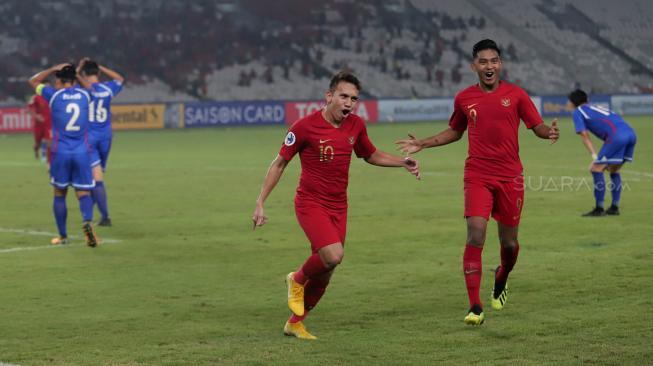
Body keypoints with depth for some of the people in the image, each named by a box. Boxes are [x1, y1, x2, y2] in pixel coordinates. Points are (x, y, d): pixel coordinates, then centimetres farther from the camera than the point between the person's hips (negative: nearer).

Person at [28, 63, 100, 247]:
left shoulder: (54, 95, -3)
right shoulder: (84, 95, 5)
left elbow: (33, 81, 15)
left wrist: (54, 69, 19)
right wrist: (76, 74, 32)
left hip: (60, 152, -1)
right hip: (82, 152, 1)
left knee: (60, 194, 12)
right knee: (83, 193, 2)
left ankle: (63, 236, 16)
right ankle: (87, 221, -27)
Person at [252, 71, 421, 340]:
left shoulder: (356, 125, 2)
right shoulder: (305, 126, -14)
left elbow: (372, 156, 21)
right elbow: (279, 163, -5)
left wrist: (403, 163, 5)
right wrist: (260, 203, -8)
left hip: (338, 207, 6)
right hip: (310, 204, -6)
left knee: (324, 274, 8)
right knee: (333, 255, -27)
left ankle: (295, 323, 28)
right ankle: (297, 280, 4)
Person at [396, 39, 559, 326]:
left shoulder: (515, 95, 1)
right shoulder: (464, 99, 6)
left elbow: (537, 126, 4)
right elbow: (455, 132, 22)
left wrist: (549, 132, -19)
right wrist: (423, 144, 12)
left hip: (510, 177, 0)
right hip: (477, 177, 0)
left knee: (509, 243, 8)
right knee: (475, 235, -17)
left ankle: (501, 279, 43)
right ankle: (475, 307, -16)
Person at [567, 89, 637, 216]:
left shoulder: (578, 112, 15)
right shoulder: (597, 107, 36)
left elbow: (584, 135, 4)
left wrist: (594, 156, 0)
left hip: (617, 136, -8)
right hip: (631, 133, 8)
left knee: (596, 169, 1)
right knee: (614, 170, 23)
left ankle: (599, 209, 1)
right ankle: (614, 207, 22)